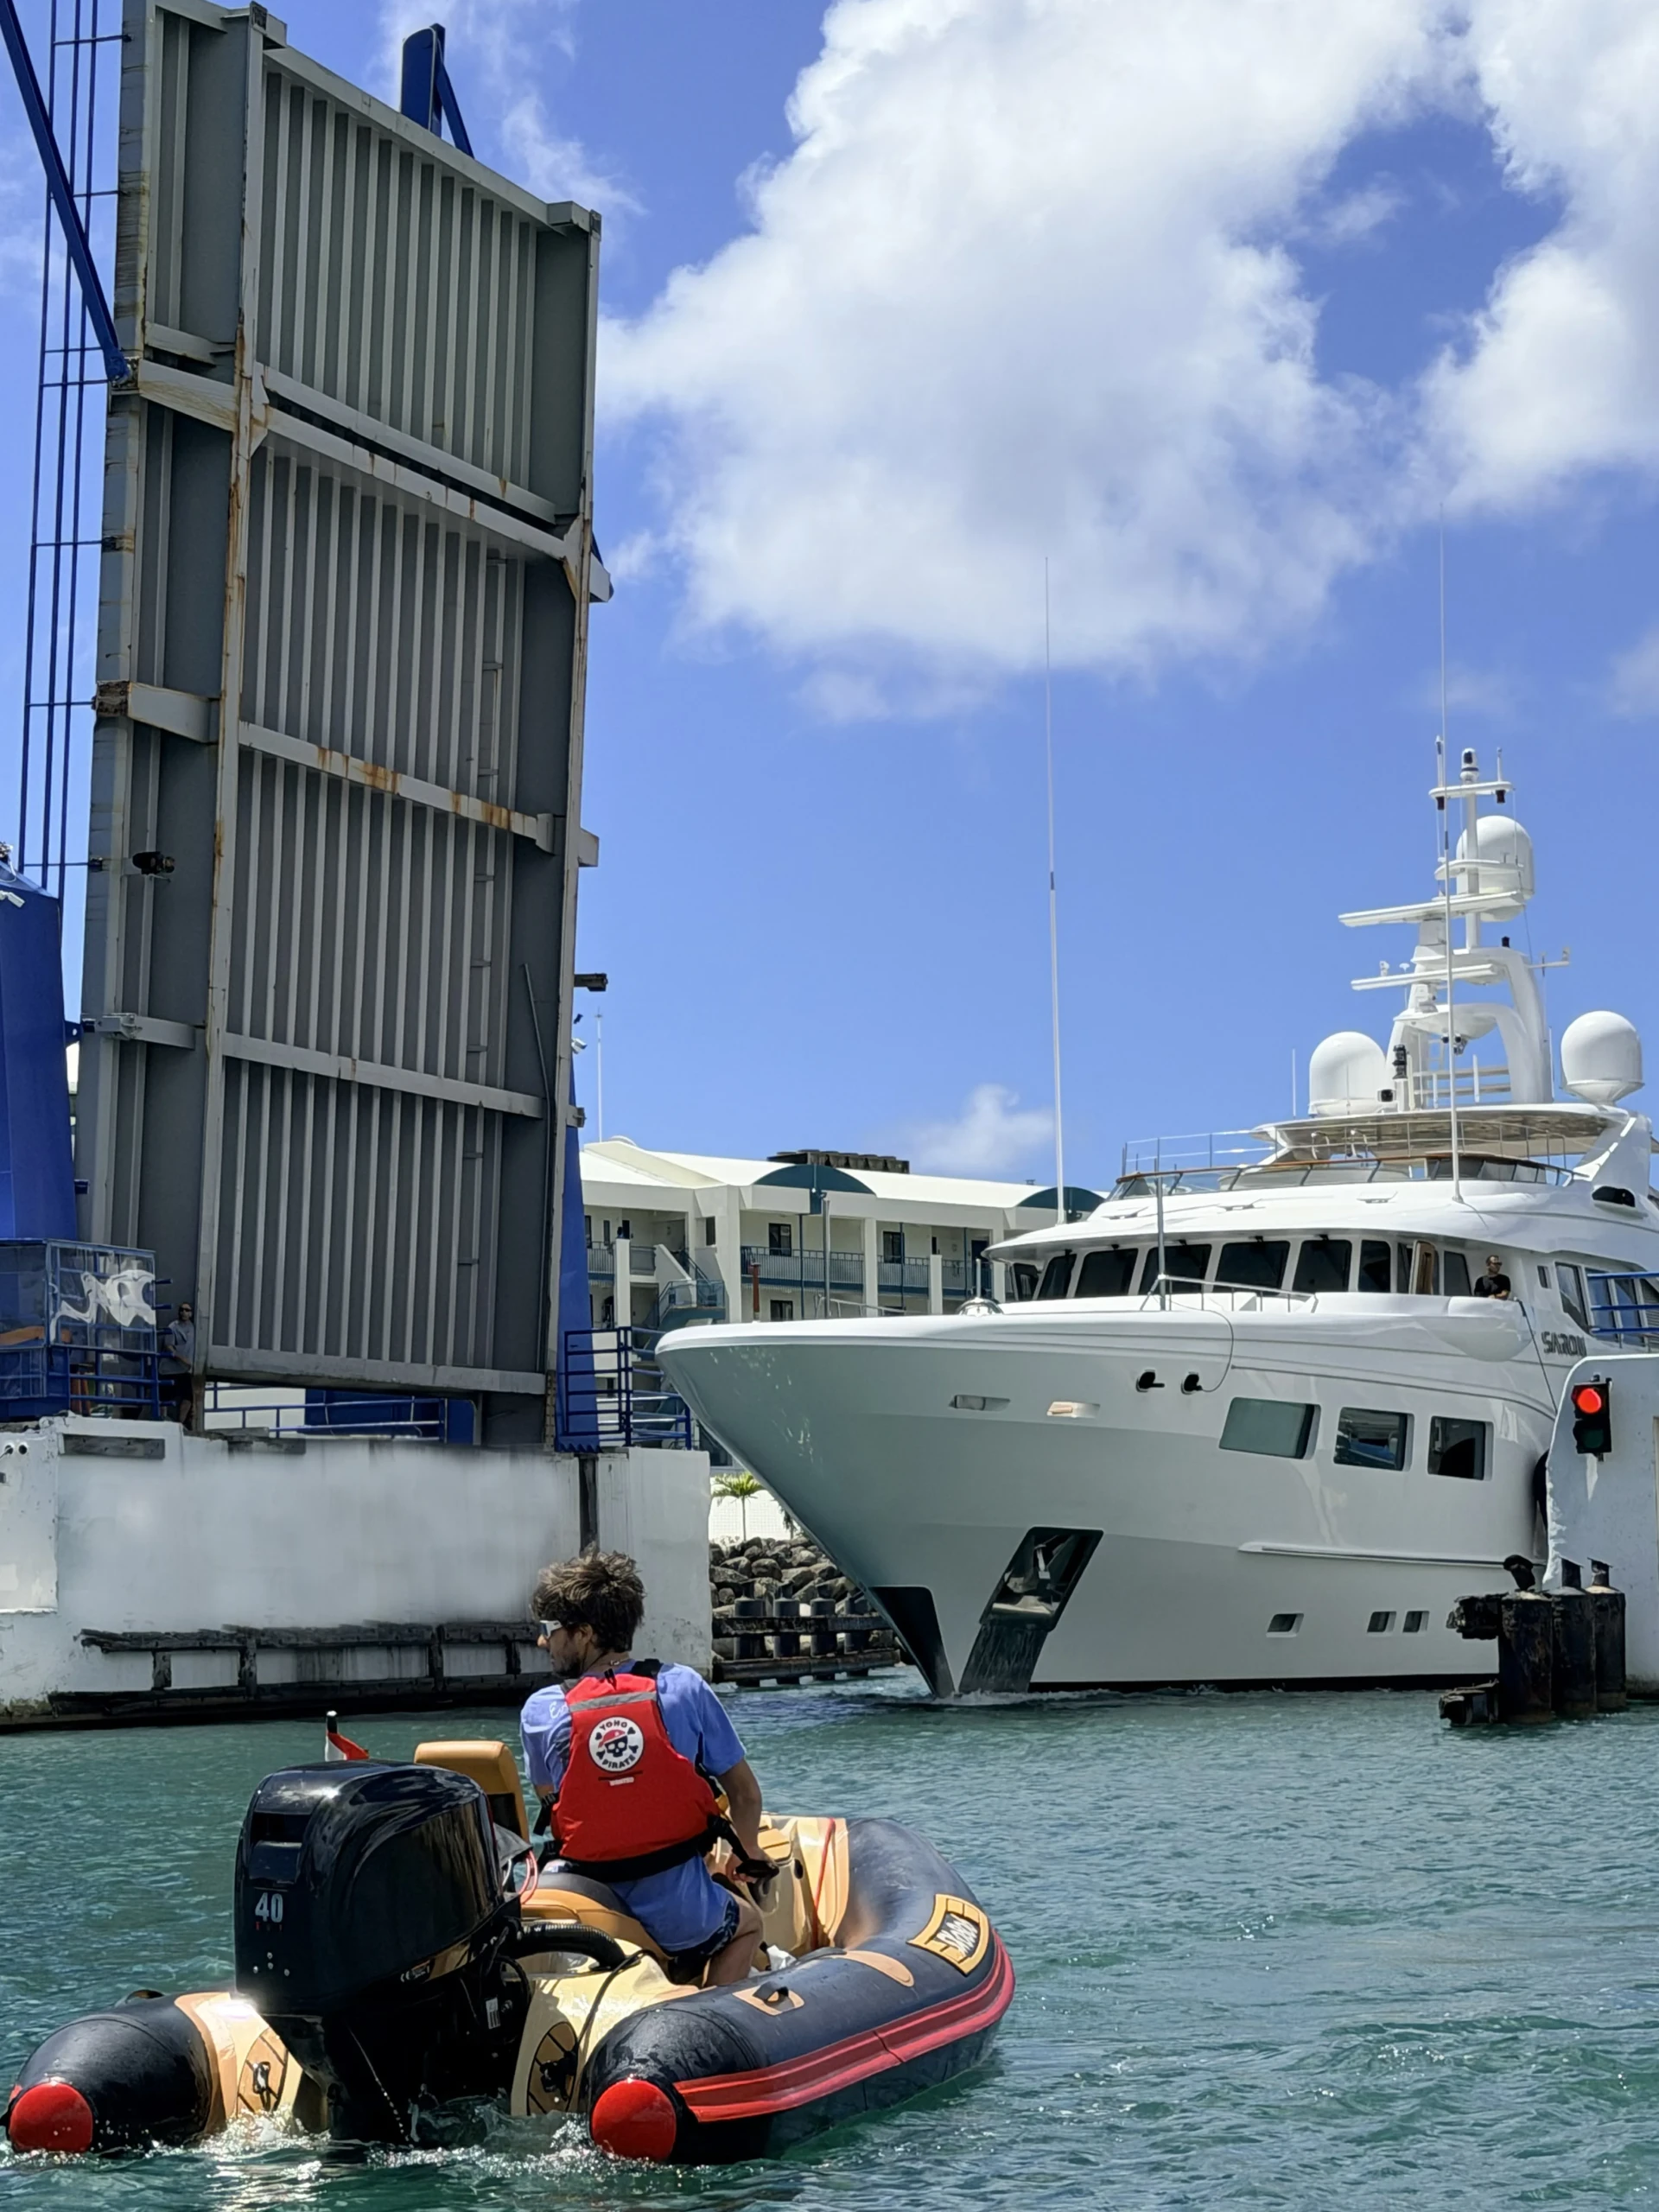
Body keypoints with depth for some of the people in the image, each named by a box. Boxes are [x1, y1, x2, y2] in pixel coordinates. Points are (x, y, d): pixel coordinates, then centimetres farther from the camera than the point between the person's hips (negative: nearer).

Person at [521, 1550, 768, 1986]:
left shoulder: (539, 1712, -7)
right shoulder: (685, 1688, -7)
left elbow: (550, 1799, 9)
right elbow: (745, 1794, 1)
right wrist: (748, 1855, 21)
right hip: (680, 1911, -2)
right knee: (747, 1921, 32)